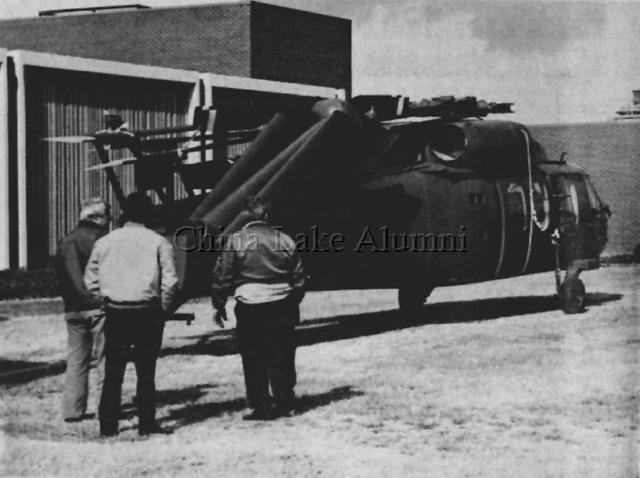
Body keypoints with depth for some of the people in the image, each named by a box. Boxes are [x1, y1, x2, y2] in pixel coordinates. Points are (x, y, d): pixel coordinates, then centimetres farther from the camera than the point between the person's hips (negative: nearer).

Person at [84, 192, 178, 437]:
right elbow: (170, 281, -7)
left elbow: (90, 279, 6)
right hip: (147, 313, -2)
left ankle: (108, 424, 9)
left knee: (113, 371, 8)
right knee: (146, 371, 5)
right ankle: (146, 423, 6)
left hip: (115, 313, 2)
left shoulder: (105, 242, 5)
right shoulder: (158, 242, -3)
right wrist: (164, 308, 5)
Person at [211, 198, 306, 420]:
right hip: (282, 306, 3)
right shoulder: (284, 240, 6)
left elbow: (222, 276, -4)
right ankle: (284, 403, 17)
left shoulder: (235, 241, -4)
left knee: (254, 360, 3)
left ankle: (261, 406, 2)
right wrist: (295, 303, 22)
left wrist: (219, 304, 6)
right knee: (282, 357, 11)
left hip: (249, 306, -3)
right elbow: (298, 277, 11)